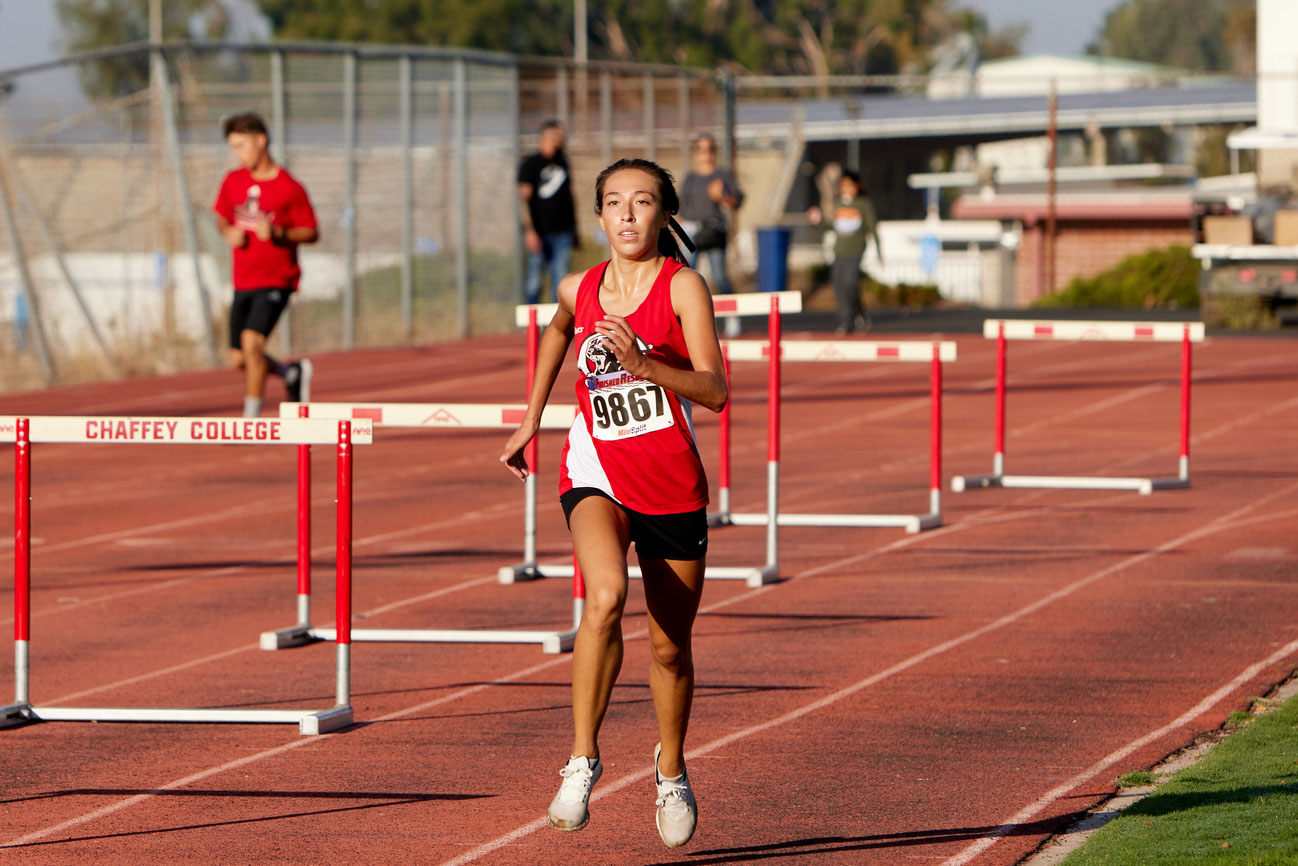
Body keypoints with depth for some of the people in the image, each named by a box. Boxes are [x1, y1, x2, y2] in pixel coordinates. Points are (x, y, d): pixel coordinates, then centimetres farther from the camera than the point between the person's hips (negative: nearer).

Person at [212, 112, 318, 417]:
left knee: (251, 340, -24)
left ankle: (251, 418, -16)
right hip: (243, 281, 6)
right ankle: (292, 373, 37)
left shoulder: (289, 188, -10)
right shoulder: (233, 181, 6)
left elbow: (312, 232, -5)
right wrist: (229, 233, -4)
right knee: (240, 359, 8)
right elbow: (221, 218, 19)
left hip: (276, 280, -6)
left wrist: (278, 233, -22)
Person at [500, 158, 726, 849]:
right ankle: (583, 759, -22)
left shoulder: (683, 286, -8)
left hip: (673, 484, -1)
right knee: (606, 597, -30)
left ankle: (670, 768, 38)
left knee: (669, 648, 11)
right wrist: (530, 421, 29)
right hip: (597, 474, 1)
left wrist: (642, 364, -31)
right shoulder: (579, 290, 3)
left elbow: (714, 391, -17)